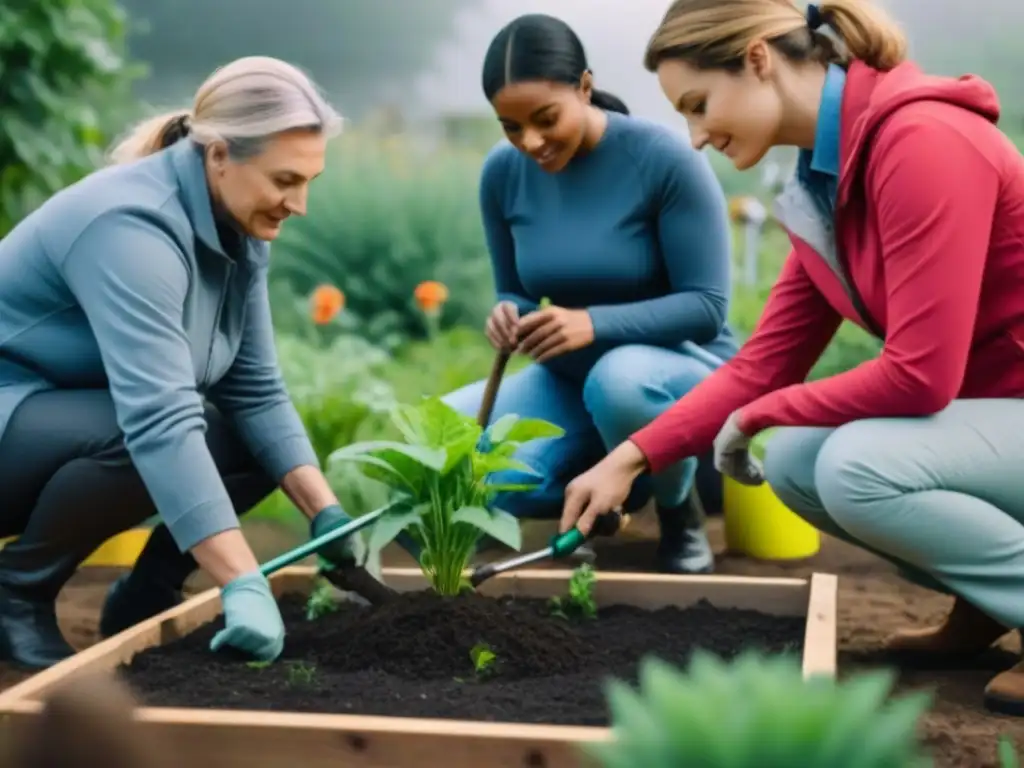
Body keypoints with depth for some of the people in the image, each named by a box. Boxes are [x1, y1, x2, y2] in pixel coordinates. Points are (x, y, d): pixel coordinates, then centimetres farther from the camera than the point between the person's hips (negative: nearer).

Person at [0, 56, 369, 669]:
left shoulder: (240, 229, -5)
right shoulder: (134, 225, -31)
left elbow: (255, 392, -4)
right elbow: (160, 421, -41)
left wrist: (327, 514, -15)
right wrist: (244, 586, -46)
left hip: (78, 420, 8)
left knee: (261, 441, -8)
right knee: (139, 439, -35)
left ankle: (145, 597, 6)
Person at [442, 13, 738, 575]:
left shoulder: (663, 159, -20)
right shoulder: (502, 172, -5)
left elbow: (707, 307, -20)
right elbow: (515, 294, 6)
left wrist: (593, 323, -34)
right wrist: (509, 316, -19)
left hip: (683, 370, -5)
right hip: (570, 381, 5)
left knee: (619, 379, -41)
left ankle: (678, 511, -8)